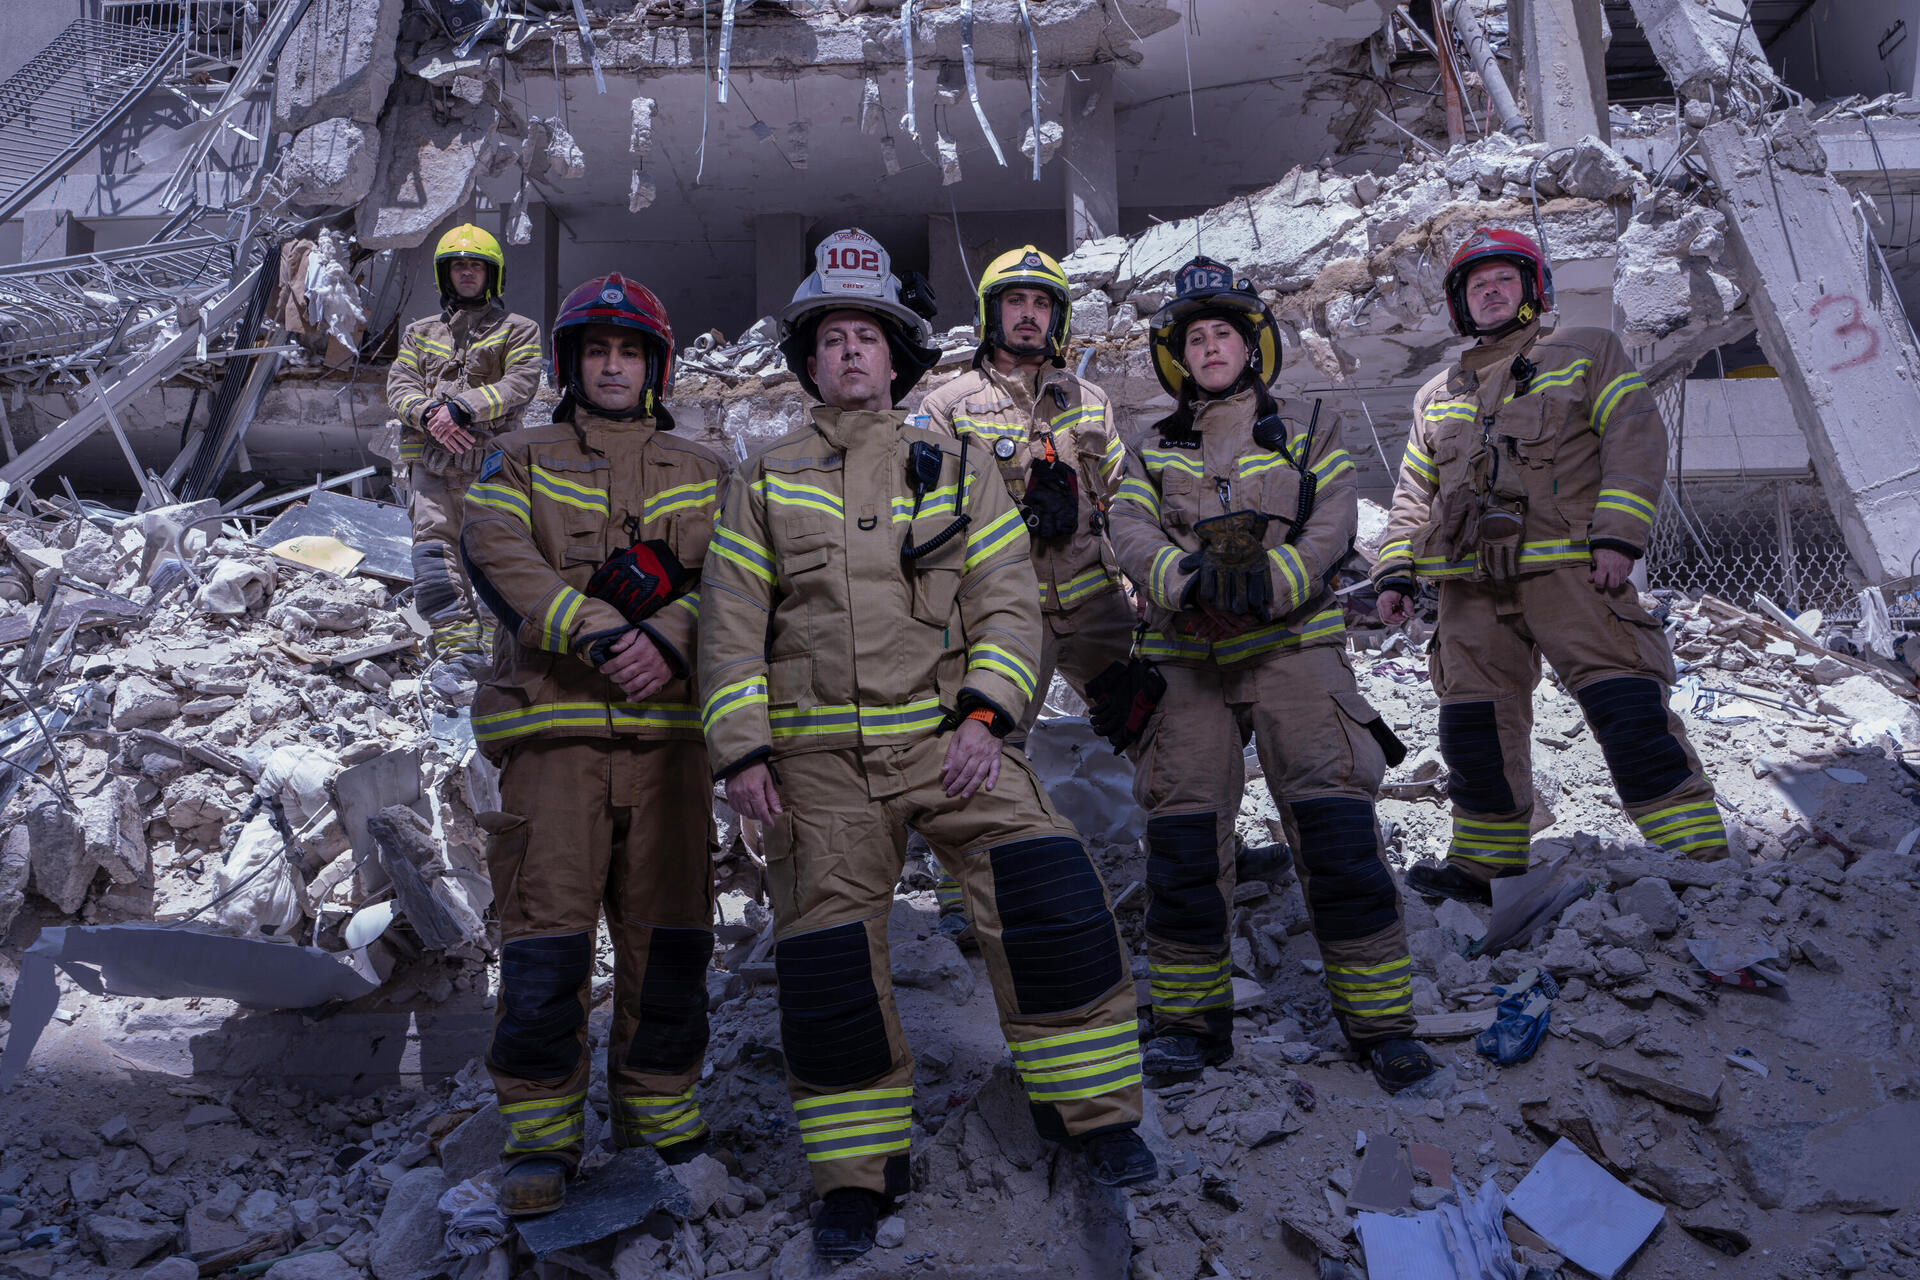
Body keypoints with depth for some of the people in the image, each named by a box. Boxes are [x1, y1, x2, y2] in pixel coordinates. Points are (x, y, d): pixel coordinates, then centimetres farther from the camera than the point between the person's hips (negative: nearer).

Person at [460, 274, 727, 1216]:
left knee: (668, 932, 5)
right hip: (553, 728, -1)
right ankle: (541, 1131, 9)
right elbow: (499, 558, -7)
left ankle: (657, 1105, 21)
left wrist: (667, 639, -20)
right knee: (547, 934, -4)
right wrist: (602, 635, -21)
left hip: (668, 731, 2)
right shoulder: (519, 464, 13)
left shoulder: (701, 475, 17)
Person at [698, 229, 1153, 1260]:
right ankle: (858, 1171, 21)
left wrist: (984, 717, -12)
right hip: (819, 759, 1)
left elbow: (1008, 603, 3)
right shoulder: (764, 481, 11)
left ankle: (1090, 1108, 1)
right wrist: (740, 752, -4)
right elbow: (731, 626, 6)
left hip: (948, 737, 0)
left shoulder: (960, 470, 11)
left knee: (1047, 895, -17)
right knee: (828, 956, 2)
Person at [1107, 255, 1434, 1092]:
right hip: (1189, 660, 2)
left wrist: (1269, 579, -20)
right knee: (1181, 833, -3)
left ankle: (1379, 1018, 2)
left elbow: (1333, 523, -1)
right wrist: (1188, 576, -22)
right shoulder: (1153, 450, 17)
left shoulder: (1305, 433, 14)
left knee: (1337, 829, -10)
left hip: (1292, 645, -1)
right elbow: (1131, 531, 0)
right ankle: (1191, 1020, 13)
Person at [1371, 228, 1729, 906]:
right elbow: (1413, 494, 25)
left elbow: (1636, 439, 1)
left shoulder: (1587, 353, 13)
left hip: (1569, 568, -4)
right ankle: (1488, 861, 18)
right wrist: (1395, 570, 10)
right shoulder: (1438, 395, 25)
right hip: (1471, 585, 5)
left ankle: (1697, 858, -8)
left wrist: (1618, 535, -13)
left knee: (1630, 714, -14)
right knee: (1477, 725, 5)